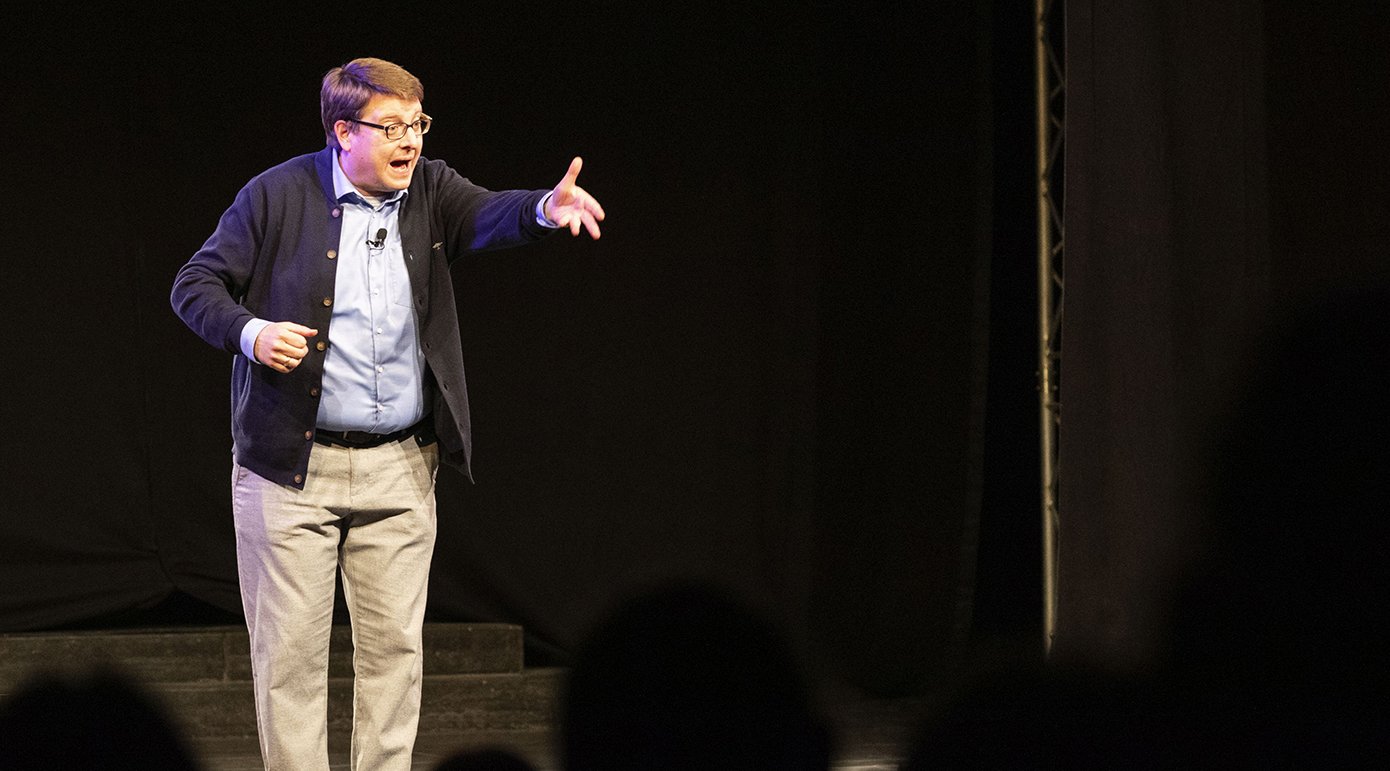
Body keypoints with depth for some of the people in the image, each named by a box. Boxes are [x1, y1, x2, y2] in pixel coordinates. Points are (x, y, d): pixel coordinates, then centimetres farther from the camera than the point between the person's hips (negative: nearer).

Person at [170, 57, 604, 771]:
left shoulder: (430, 190, 3)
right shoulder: (278, 195, -6)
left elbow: (489, 216, -16)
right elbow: (194, 285, -2)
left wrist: (546, 208, -39)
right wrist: (250, 332, -23)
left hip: (399, 468, 3)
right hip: (293, 465, -3)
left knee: (395, 646, 7)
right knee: (290, 650, 0)